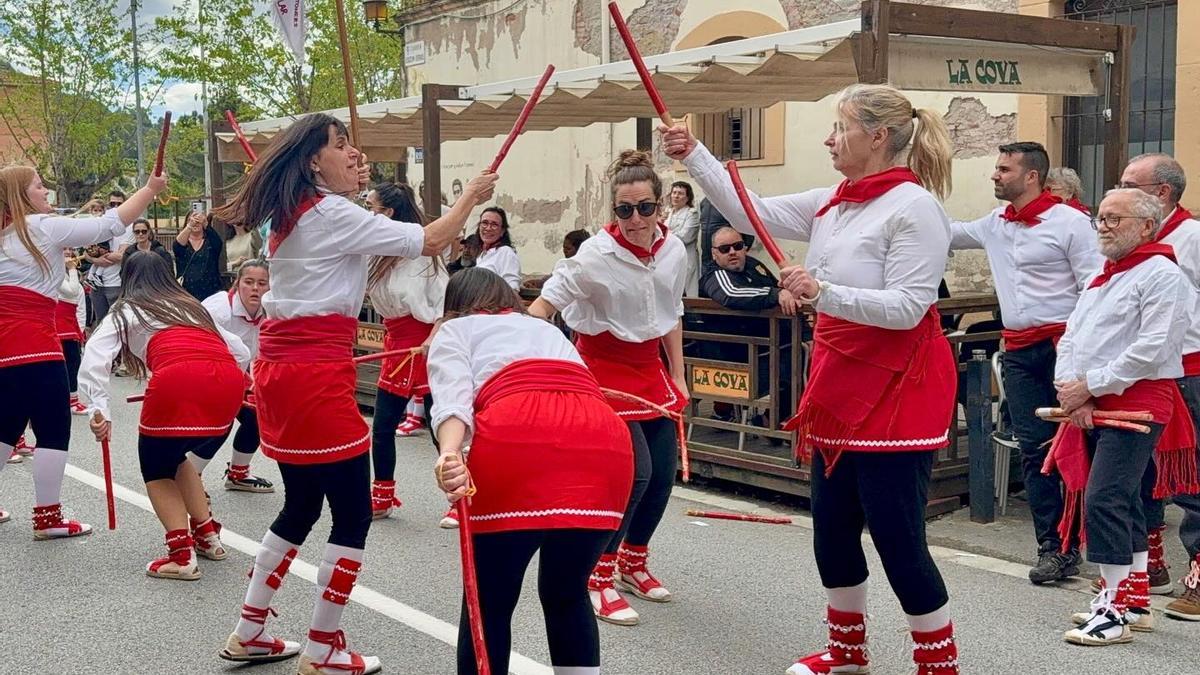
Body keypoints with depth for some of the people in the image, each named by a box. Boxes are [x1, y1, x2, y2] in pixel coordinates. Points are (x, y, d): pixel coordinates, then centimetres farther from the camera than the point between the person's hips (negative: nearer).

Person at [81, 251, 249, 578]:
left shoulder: (125, 311, 23)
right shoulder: (193, 306, 36)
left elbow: (95, 355, 4)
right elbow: (241, 352, 34)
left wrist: (98, 409, -5)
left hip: (178, 379, -5)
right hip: (229, 381, 5)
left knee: (156, 467, 18)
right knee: (173, 456, 30)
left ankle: (182, 555, 4)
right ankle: (207, 535, 31)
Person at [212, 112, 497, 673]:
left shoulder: (292, 215, 16)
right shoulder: (333, 213, -11)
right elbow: (430, 242, -12)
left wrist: (355, 192, 19)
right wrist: (471, 195, 3)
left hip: (279, 369, 9)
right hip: (316, 374, -9)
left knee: (301, 506, 19)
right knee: (353, 512, 0)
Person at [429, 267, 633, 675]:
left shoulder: (454, 330, 26)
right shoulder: (548, 329, 41)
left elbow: (453, 394, 4)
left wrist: (449, 454, -14)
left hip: (516, 436, -4)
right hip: (604, 441, 4)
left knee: (490, 601, 12)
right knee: (568, 595, 23)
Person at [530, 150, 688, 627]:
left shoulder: (674, 251, -5)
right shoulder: (596, 255, -22)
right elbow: (547, 302, -19)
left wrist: (677, 376, 12)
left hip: (649, 369, 6)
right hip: (604, 369, -6)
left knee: (663, 473, 5)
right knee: (634, 472, -15)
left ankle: (633, 563, 29)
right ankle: (597, 579, 0)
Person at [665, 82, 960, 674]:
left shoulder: (914, 208, -16)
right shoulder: (831, 204, 8)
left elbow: (906, 308, -22)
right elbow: (751, 214, 12)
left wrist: (822, 293, -30)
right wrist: (693, 157, 7)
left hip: (895, 391, -9)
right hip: (839, 389, 9)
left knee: (897, 538, -2)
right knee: (832, 527, 17)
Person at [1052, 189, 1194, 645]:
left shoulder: (1162, 275, -8)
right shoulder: (1100, 279, 20)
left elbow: (1152, 349, -18)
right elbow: (1070, 339, 15)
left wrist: (1089, 387, -16)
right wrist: (1070, 391, -4)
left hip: (1136, 405, -9)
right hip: (1091, 408, 9)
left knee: (1104, 501, -15)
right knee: (1123, 502, 14)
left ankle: (1115, 612, -8)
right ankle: (1135, 600, 24)